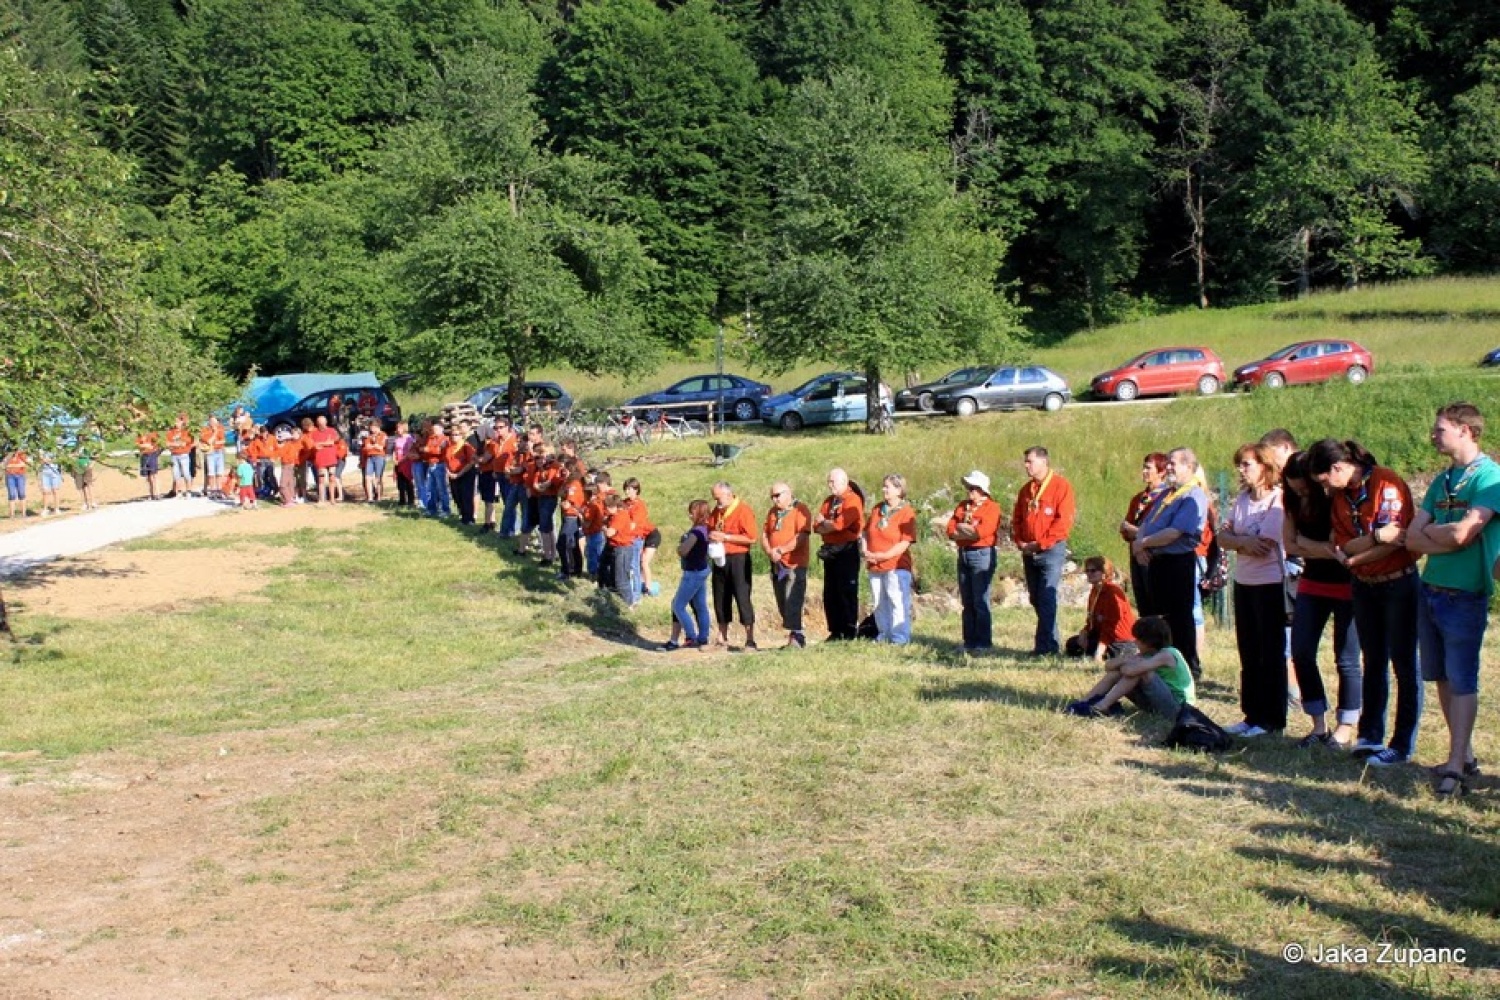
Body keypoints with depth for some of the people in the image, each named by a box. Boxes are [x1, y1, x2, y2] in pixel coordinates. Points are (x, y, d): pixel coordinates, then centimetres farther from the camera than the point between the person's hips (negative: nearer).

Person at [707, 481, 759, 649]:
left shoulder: (743, 511, -11)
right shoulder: (716, 511, 11)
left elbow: (752, 537, -18)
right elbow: (710, 530, 27)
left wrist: (725, 537, -19)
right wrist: (711, 536, 2)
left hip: (738, 559, -7)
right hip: (720, 559, 7)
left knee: (743, 598, -8)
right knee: (720, 599, 10)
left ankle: (750, 641, -5)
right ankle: (722, 639, 17)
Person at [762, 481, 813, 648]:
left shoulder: (800, 509, -5)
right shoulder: (772, 512, 17)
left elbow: (802, 536, -16)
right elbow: (764, 535, 13)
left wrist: (781, 550, -19)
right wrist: (770, 552, -7)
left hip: (795, 565, -7)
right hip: (777, 565, 7)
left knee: (792, 604, -14)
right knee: (782, 605, 8)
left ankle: (796, 639, -12)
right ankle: (798, 637, 14)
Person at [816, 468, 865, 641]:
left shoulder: (852, 500, -10)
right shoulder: (828, 502, 16)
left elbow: (840, 524, -20)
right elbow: (818, 526, 8)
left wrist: (824, 524, -2)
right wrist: (829, 524, -12)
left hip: (847, 550, -8)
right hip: (830, 551, 8)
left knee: (847, 592, -7)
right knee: (830, 594, 7)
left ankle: (850, 631, -3)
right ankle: (836, 632, 12)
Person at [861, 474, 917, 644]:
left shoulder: (906, 512, -7)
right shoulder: (877, 509, 13)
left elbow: (905, 542, -14)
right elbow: (865, 532, 18)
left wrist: (884, 555, -19)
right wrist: (864, 550, 0)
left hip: (896, 565, -7)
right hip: (875, 566, 7)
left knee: (897, 602, -9)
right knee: (879, 604, 12)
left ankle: (899, 638, -6)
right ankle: (883, 636, 21)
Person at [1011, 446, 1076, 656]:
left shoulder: (1061, 486, -6)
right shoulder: (1026, 490, 16)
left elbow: (1063, 521, -14)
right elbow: (1017, 520, 19)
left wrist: (1041, 543, -15)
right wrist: (1020, 542, 1)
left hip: (1051, 550, -7)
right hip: (1029, 551, 7)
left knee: (1047, 599, -12)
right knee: (1035, 599, 8)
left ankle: (1045, 646, -12)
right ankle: (1053, 643, 15)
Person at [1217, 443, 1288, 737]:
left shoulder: (1278, 499, -13)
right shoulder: (1242, 498, 9)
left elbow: (1264, 545, -19)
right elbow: (1223, 537, 4)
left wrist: (1236, 540, -5)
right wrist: (1245, 541, -15)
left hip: (1270, 583, -7)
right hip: (1243, 582, 8)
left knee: (1271, 655, 1)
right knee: (1248, 654, 13)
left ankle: (1272, 720, 8)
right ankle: (1252, 715, 21)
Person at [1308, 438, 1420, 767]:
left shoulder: (1387, 484, -17)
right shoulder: (1340, 495, 5)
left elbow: (1395, 542, -22)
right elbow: (1344, 544, -4)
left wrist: (1354, 558, -15)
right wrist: (1376, 536, -21)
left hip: (1397, 582, -7)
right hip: (1364, 586, 7)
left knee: (1403, 663, -2)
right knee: (1373, 662, 12)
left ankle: (1403, 745, 2)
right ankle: (1371, 736, 19)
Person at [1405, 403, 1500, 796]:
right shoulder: (1442, 480, 13)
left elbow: (1462, 533, -21)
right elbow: (1412, 538, 5)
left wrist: (1429, 531, -2)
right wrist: (1447, 539, -12)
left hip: (1464, 596, -8)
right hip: (1429, 590, 8)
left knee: (1462, 681, -4)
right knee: (1443, 678, 12)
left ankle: (1456, 766, -1)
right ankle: (1465, 755, 22)